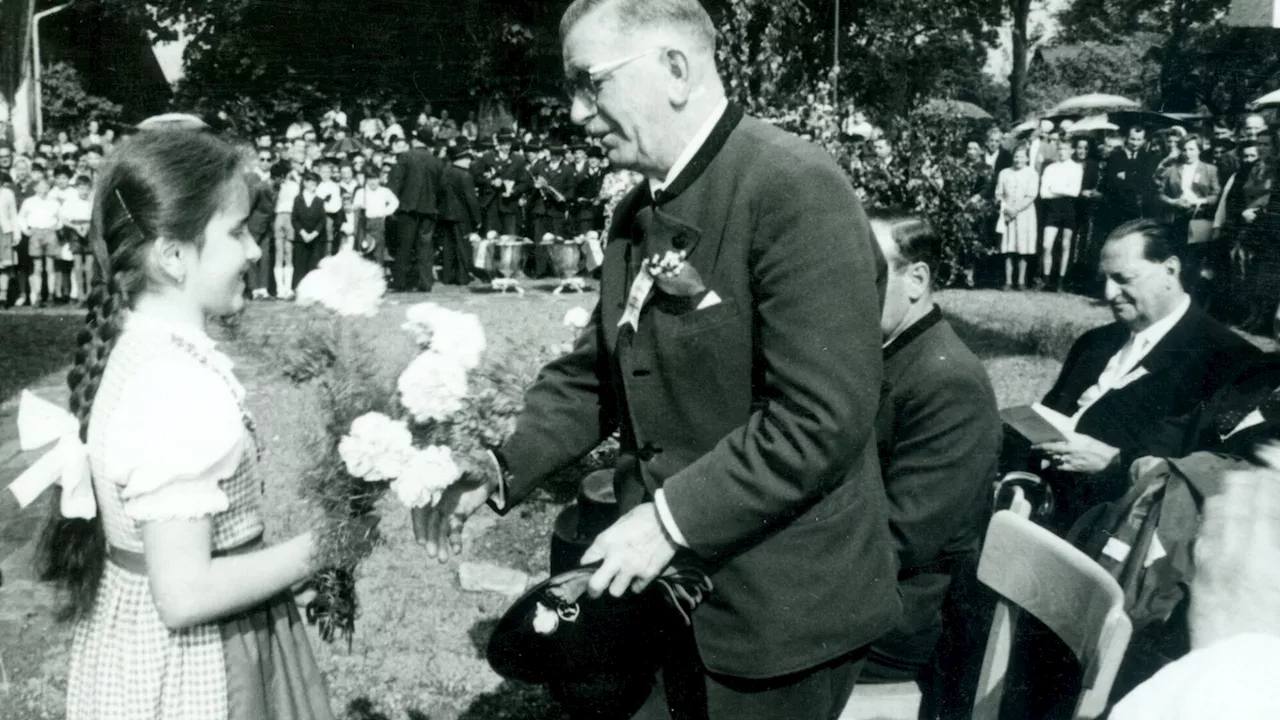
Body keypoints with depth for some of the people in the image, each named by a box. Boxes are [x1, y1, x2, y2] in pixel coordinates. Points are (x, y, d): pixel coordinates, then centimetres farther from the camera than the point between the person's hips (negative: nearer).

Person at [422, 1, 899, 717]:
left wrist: (675, 519, -23)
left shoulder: (796, 187, -19)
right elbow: (593, 375, 12)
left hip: (781, 605, -7)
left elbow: (822, 417, -25)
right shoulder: (638, 212, 8)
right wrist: (505, 468, -2)